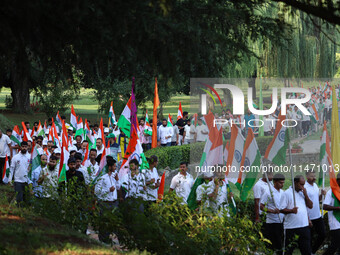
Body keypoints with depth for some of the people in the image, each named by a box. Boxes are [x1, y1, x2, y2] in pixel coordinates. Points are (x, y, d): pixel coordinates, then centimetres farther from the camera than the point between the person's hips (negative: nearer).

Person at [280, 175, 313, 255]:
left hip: (304, 226, 5)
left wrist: (305, 195, -2)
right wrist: (291, 210, -26)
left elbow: (310, 206, 9)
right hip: (291, 227, -5)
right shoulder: (287, 193, -4)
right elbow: (281, 209, -8)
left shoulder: (302, 193, 14)